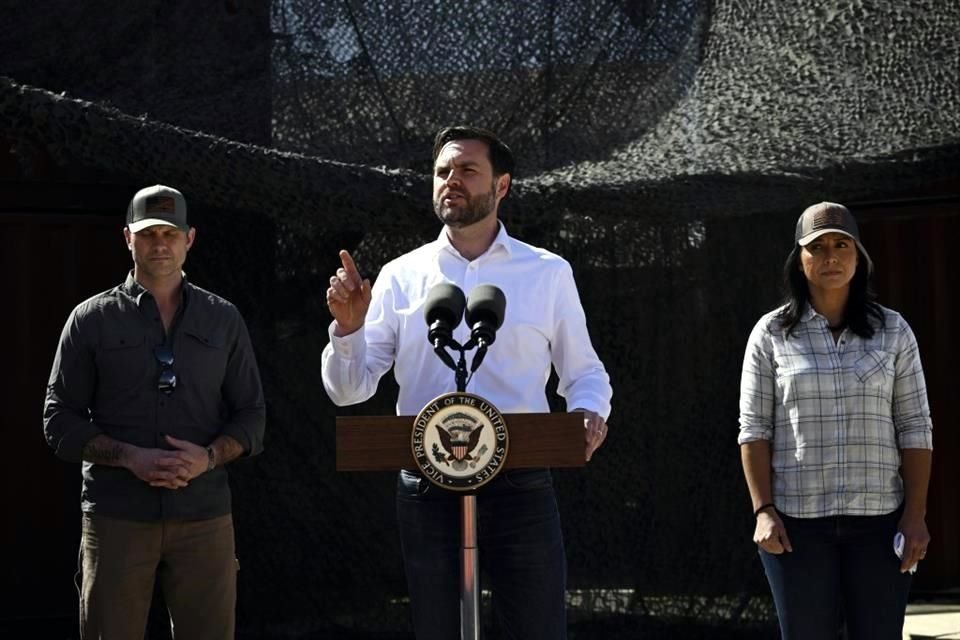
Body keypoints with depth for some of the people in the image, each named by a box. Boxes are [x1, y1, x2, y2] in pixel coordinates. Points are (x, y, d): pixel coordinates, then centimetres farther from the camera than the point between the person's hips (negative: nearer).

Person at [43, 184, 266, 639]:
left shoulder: (223, 320, 12)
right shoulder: (92, 320, 7)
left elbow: (251, 416, 12)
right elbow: (60, 421, 3)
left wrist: (209, 457, -9)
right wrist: (130, 457, -12)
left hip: (204, 515, 1)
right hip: (116, 516, -1)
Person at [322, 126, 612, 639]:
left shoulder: (547, 274, 7)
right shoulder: (401, 277, 7)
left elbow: (584, 371, 13)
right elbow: (349, 389, 6)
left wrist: (589, 412, -9)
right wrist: (348, 327, -13)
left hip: (519, 485, -1)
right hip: (428, 488, 1)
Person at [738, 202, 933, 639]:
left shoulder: (892, 331, 8)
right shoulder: (771, 334, 5)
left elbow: (915, 428, 5)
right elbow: (754, 428, 3)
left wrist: (915, 516, -2)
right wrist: (763, 510, -7)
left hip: (878, 520, 1)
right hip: (798, 522, -1)